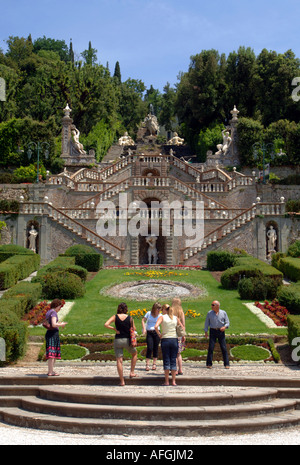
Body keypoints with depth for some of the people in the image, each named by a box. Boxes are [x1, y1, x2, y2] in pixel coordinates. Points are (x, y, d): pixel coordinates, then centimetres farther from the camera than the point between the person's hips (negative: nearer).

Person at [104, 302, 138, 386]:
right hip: (127, 340, 0)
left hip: (117, 340, 0)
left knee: (119, 360, 4)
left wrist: (114, 329, -3)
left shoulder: (115, 317, -3)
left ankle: (122, 381, 5)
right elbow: (134, 329, 6)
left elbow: (106, 324, -13)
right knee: (134, 354, 27)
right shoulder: (130, 318, -3)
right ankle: (132, 373, 23)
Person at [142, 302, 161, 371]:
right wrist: (144, 328, -3)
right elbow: (143, 320, 8)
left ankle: (154, 364, 17)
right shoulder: (148, 313, 1)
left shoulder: (160, 316, 3)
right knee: (149, 348, -10)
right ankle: (147, 365, -4)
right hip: (149, 332, -1)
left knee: (155, 348, 5)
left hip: (156, 332, 1)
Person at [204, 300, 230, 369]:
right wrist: (206, 332, 3)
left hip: (221, 331, 0)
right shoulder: (209, 313, 2)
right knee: (211, 347, -6)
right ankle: (209, 364, 2)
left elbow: (227, 322, 6)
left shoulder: (223, 313, 1)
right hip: (213, 331, 0)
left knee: (224, 348, -2)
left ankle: (226, 364, 5)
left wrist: (225, 327, -15)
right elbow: (207, 323, 8)